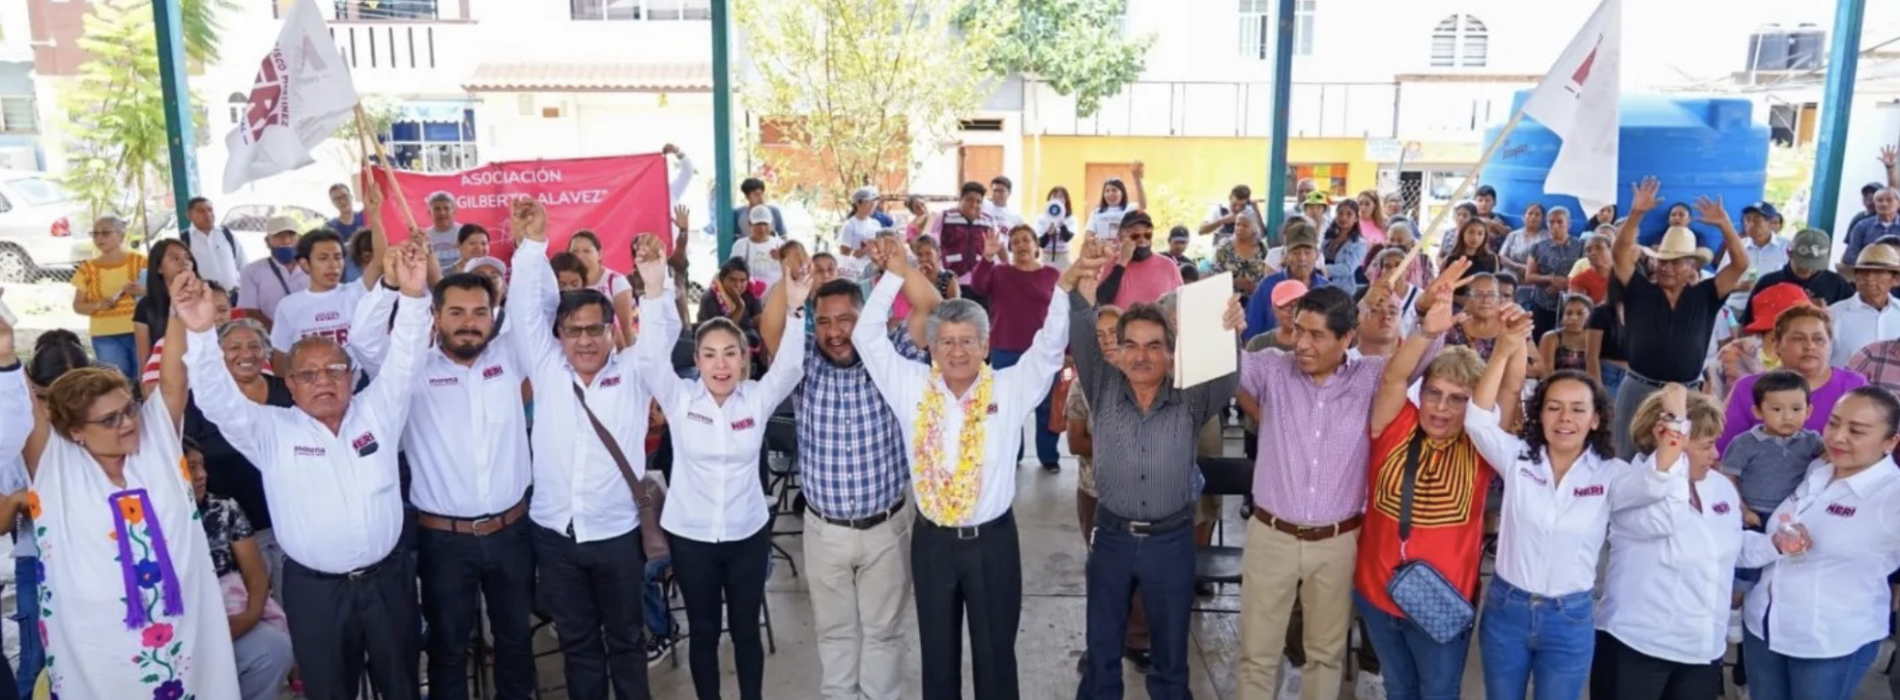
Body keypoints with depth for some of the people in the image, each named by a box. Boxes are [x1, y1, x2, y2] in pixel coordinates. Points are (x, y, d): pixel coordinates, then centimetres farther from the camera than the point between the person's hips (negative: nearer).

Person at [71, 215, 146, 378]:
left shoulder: (139, 262, 2)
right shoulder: (88, 269, 6)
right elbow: (77, 306, 11)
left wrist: (144, 291, -15)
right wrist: (99, 305, -10)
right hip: (106, 337, 1)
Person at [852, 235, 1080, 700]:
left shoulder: (1011, 389, -5)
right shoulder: (911, 386, -2)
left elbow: (1050, 346, -9)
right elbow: (867, 336, -2)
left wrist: (1064, 287, -23)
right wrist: (895, 276, -9)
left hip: (993, 540, -1)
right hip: (932, 540, 1)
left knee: (995, 651, 12)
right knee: (938, 650, 15)